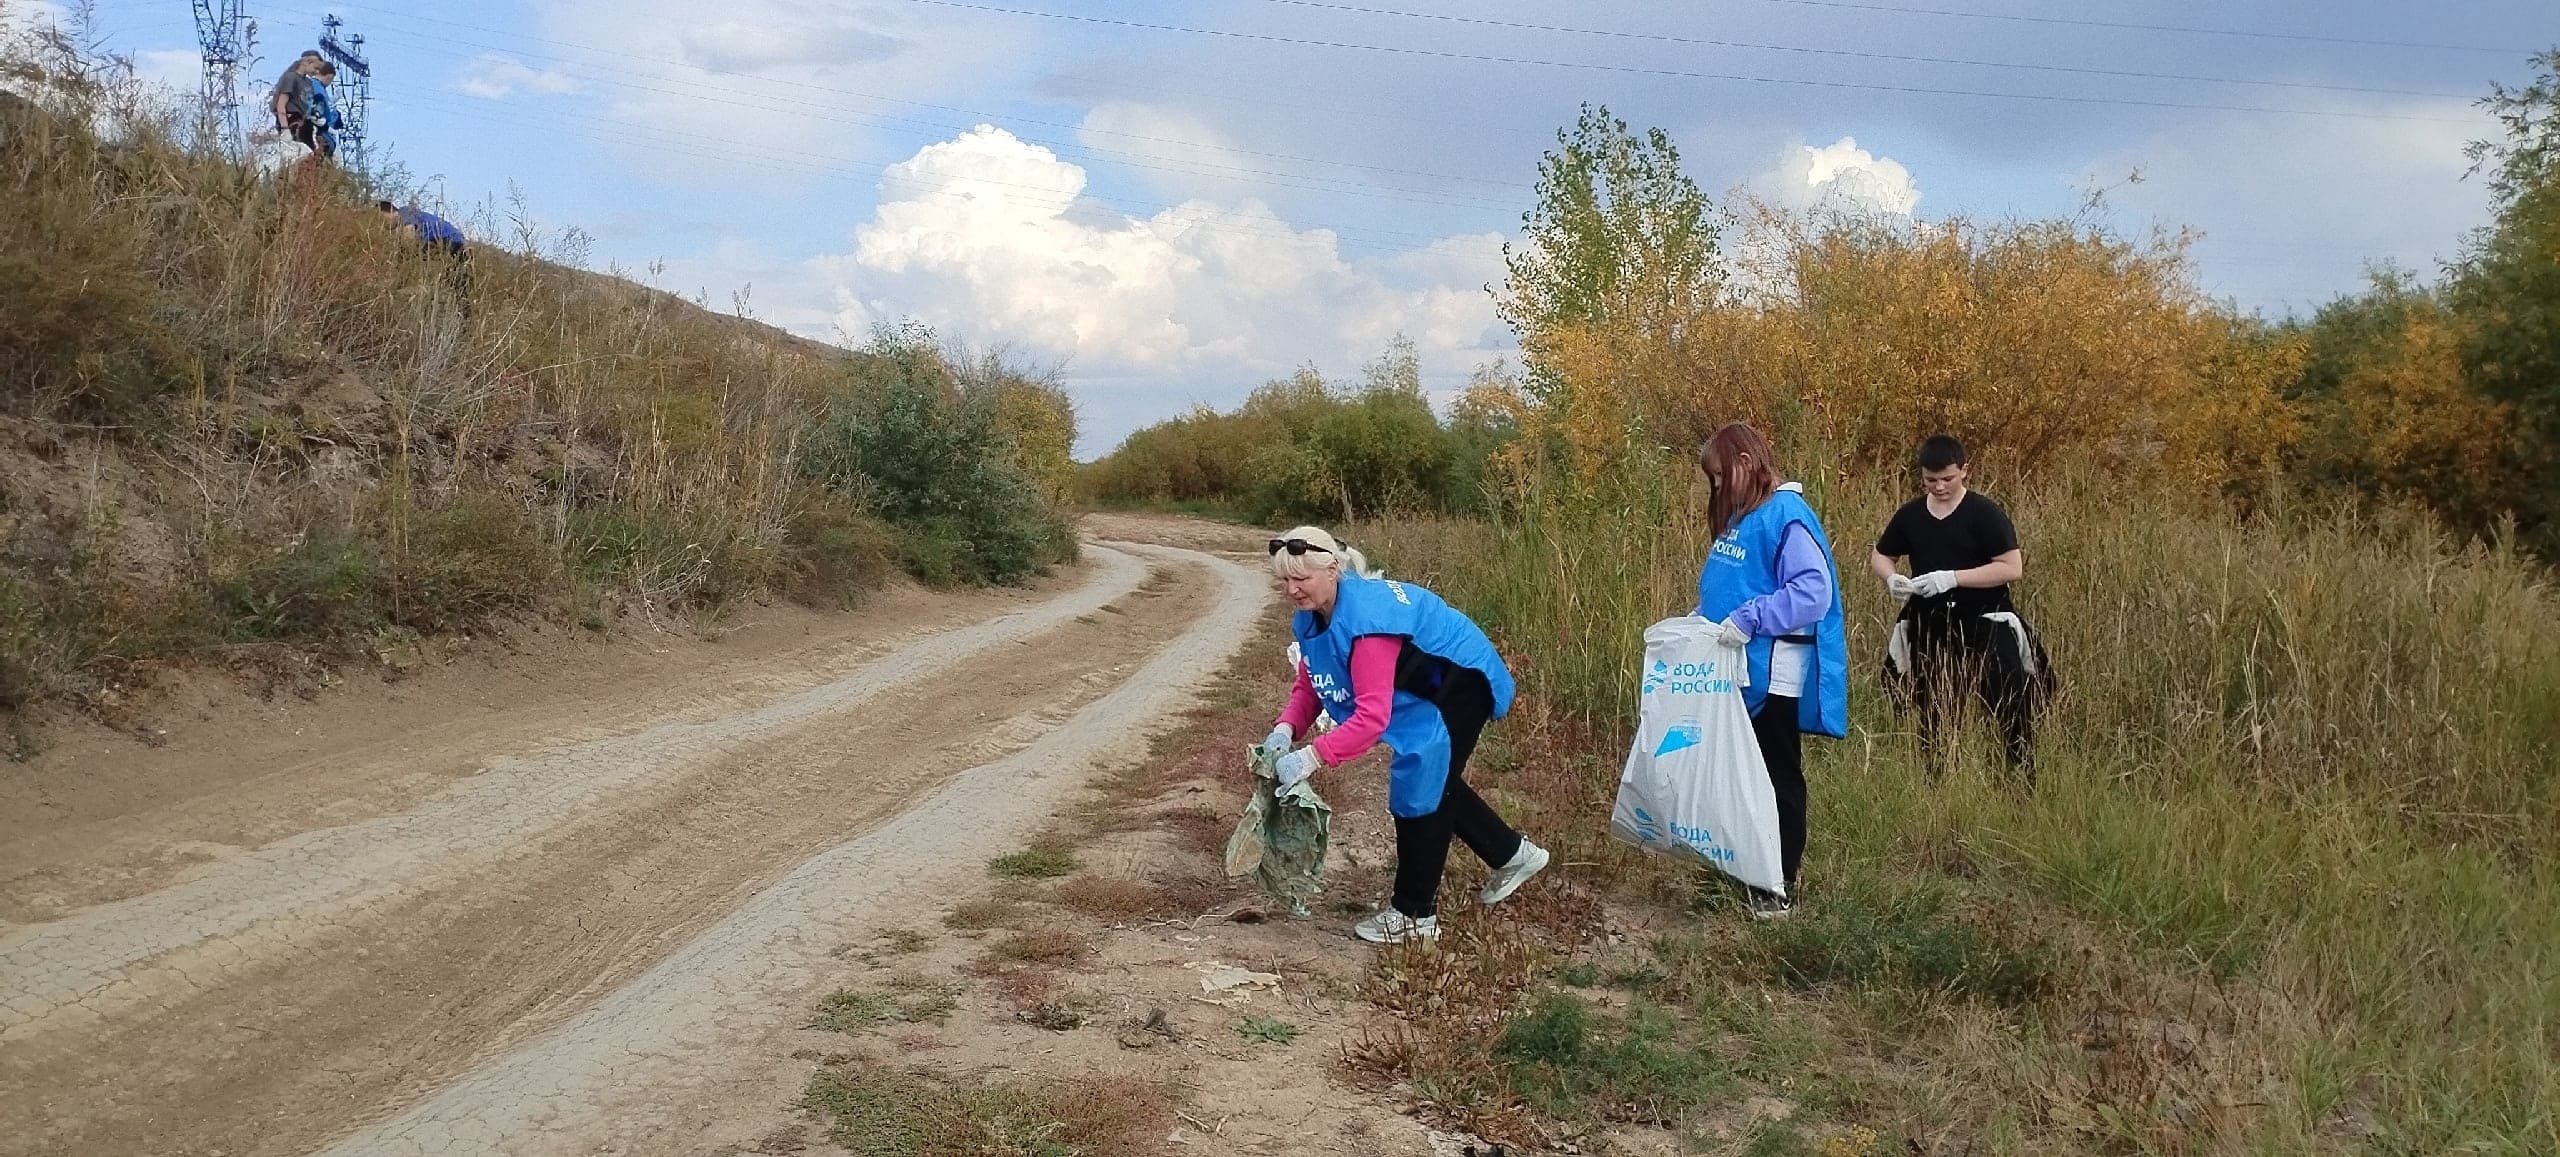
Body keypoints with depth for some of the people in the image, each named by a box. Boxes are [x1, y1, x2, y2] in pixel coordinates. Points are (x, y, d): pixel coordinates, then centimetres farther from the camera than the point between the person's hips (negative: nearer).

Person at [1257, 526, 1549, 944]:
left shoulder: (1364, 619, -38)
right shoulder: (1311, 618, -9)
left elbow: (1372, 716, -42)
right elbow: (1309, 686, -3)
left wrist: (1311, 757, -46)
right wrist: (1287, 728, -23)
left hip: (1461, 679, -10)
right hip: (1426, 689, 10)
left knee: (1421, 783, -8)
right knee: (1433, 778, 20)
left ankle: (1414, 915, 3)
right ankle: (1513, 855, 37)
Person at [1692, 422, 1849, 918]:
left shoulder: (1787, 514, -18)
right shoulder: (1739, 516, 11)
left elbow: (1814, 590, -26)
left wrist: (1751, 618, -28)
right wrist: (1703, 617, 8)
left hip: (1772, 673, -9)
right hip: (1738, 669, 9)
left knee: (1778, 776, 1)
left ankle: (1781, 885, 11)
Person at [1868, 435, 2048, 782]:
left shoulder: (1985, 514, -9)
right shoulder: (1910, 515, 4)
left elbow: (2012, 567, -15)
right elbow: (1879, 557, 15)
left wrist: (1953, 577, -22)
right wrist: (1891, 579, -8)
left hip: (1984, 626, -4)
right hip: (1929, 629, 4)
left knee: (2010, 710, -4)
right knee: (1932, 715, 12)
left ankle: (2025, 784, 5)